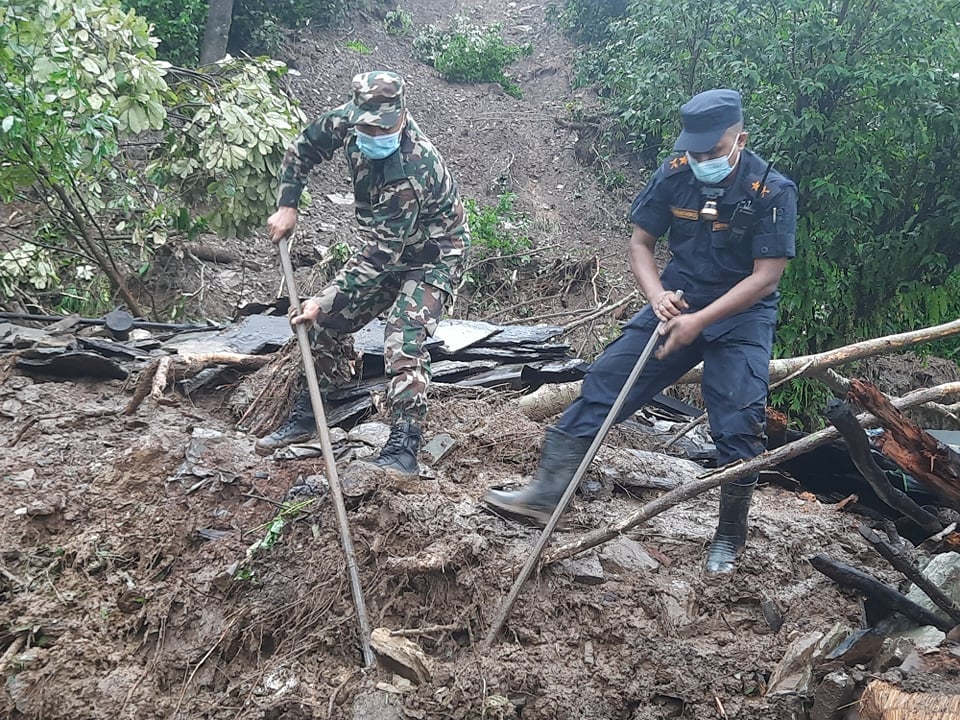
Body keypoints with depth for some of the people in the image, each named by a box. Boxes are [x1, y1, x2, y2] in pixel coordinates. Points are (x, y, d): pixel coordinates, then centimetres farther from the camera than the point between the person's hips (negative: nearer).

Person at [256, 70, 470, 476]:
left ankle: (403, 449, -21)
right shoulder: (349, 120, -18)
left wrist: (326, 302, -32)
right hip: (387, 247, 8)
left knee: (403, 342, -25)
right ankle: (304, 420, 23)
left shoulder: (411, 172, -38)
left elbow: (382, 256, -35)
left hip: (433, 256, -8)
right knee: (328, 323, 9)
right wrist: (287, 205, -5)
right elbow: (303, 149, 4)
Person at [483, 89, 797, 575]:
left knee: (739, 425, -12)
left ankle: (730, 536, 8)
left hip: (741, 315, -3)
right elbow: (641, 243, 3)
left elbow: (765, 278, -18)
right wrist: (657, 296, -16)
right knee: (604, 380, -7)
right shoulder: (674, 175, -6)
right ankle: (546, 492, -5)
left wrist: (699, 321, -24)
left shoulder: (772, 192, -16)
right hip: (678, 302, 4)